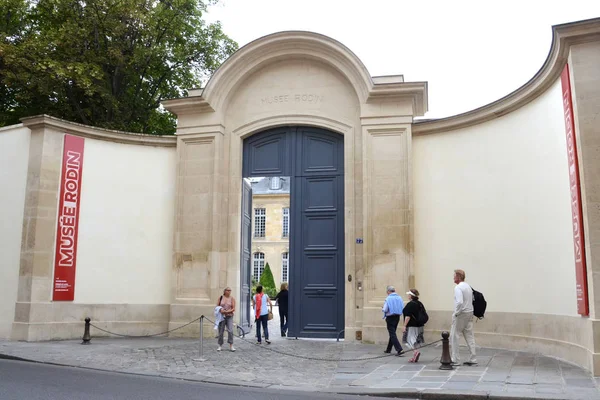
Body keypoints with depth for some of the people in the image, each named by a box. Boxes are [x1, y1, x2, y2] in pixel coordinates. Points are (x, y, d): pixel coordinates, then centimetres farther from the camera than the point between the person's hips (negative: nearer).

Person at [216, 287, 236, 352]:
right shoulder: (220, 298, 5)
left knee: (230, 331, -12)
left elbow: (233, 309, -3)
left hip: (229, 316, -1)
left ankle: (231, 346, -8)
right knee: (221, 331, 4)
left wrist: (226, 312, -16)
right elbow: (217, 306, 9)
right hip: (221, 316, 1)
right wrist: (220, 310, -12)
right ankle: (220, 345, 15)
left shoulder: (232, 299, 2)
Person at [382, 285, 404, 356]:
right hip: (397, 317, 6)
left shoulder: (388, 298, -13)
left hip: (390, 318, -6)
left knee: (392, 334, -5)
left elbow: (385, 309, -17)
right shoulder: (399, 298, 3)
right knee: (392, 333, 17)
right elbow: (403, 309, 3)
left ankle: (399, 349, -17)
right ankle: (388, 349, 27)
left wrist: (382, 309, 6)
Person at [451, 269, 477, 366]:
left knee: (454, 337, 2)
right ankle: (472, 360, 13)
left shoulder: (458, 287, -16)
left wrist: (456, 313, -16)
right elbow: (472, 300, 14)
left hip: (461, 314, -8)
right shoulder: (468, 286, 11)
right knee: (470, 336, 10)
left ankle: (455, 360, 5)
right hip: (470, 313, 8)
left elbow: (459, 302, -28)